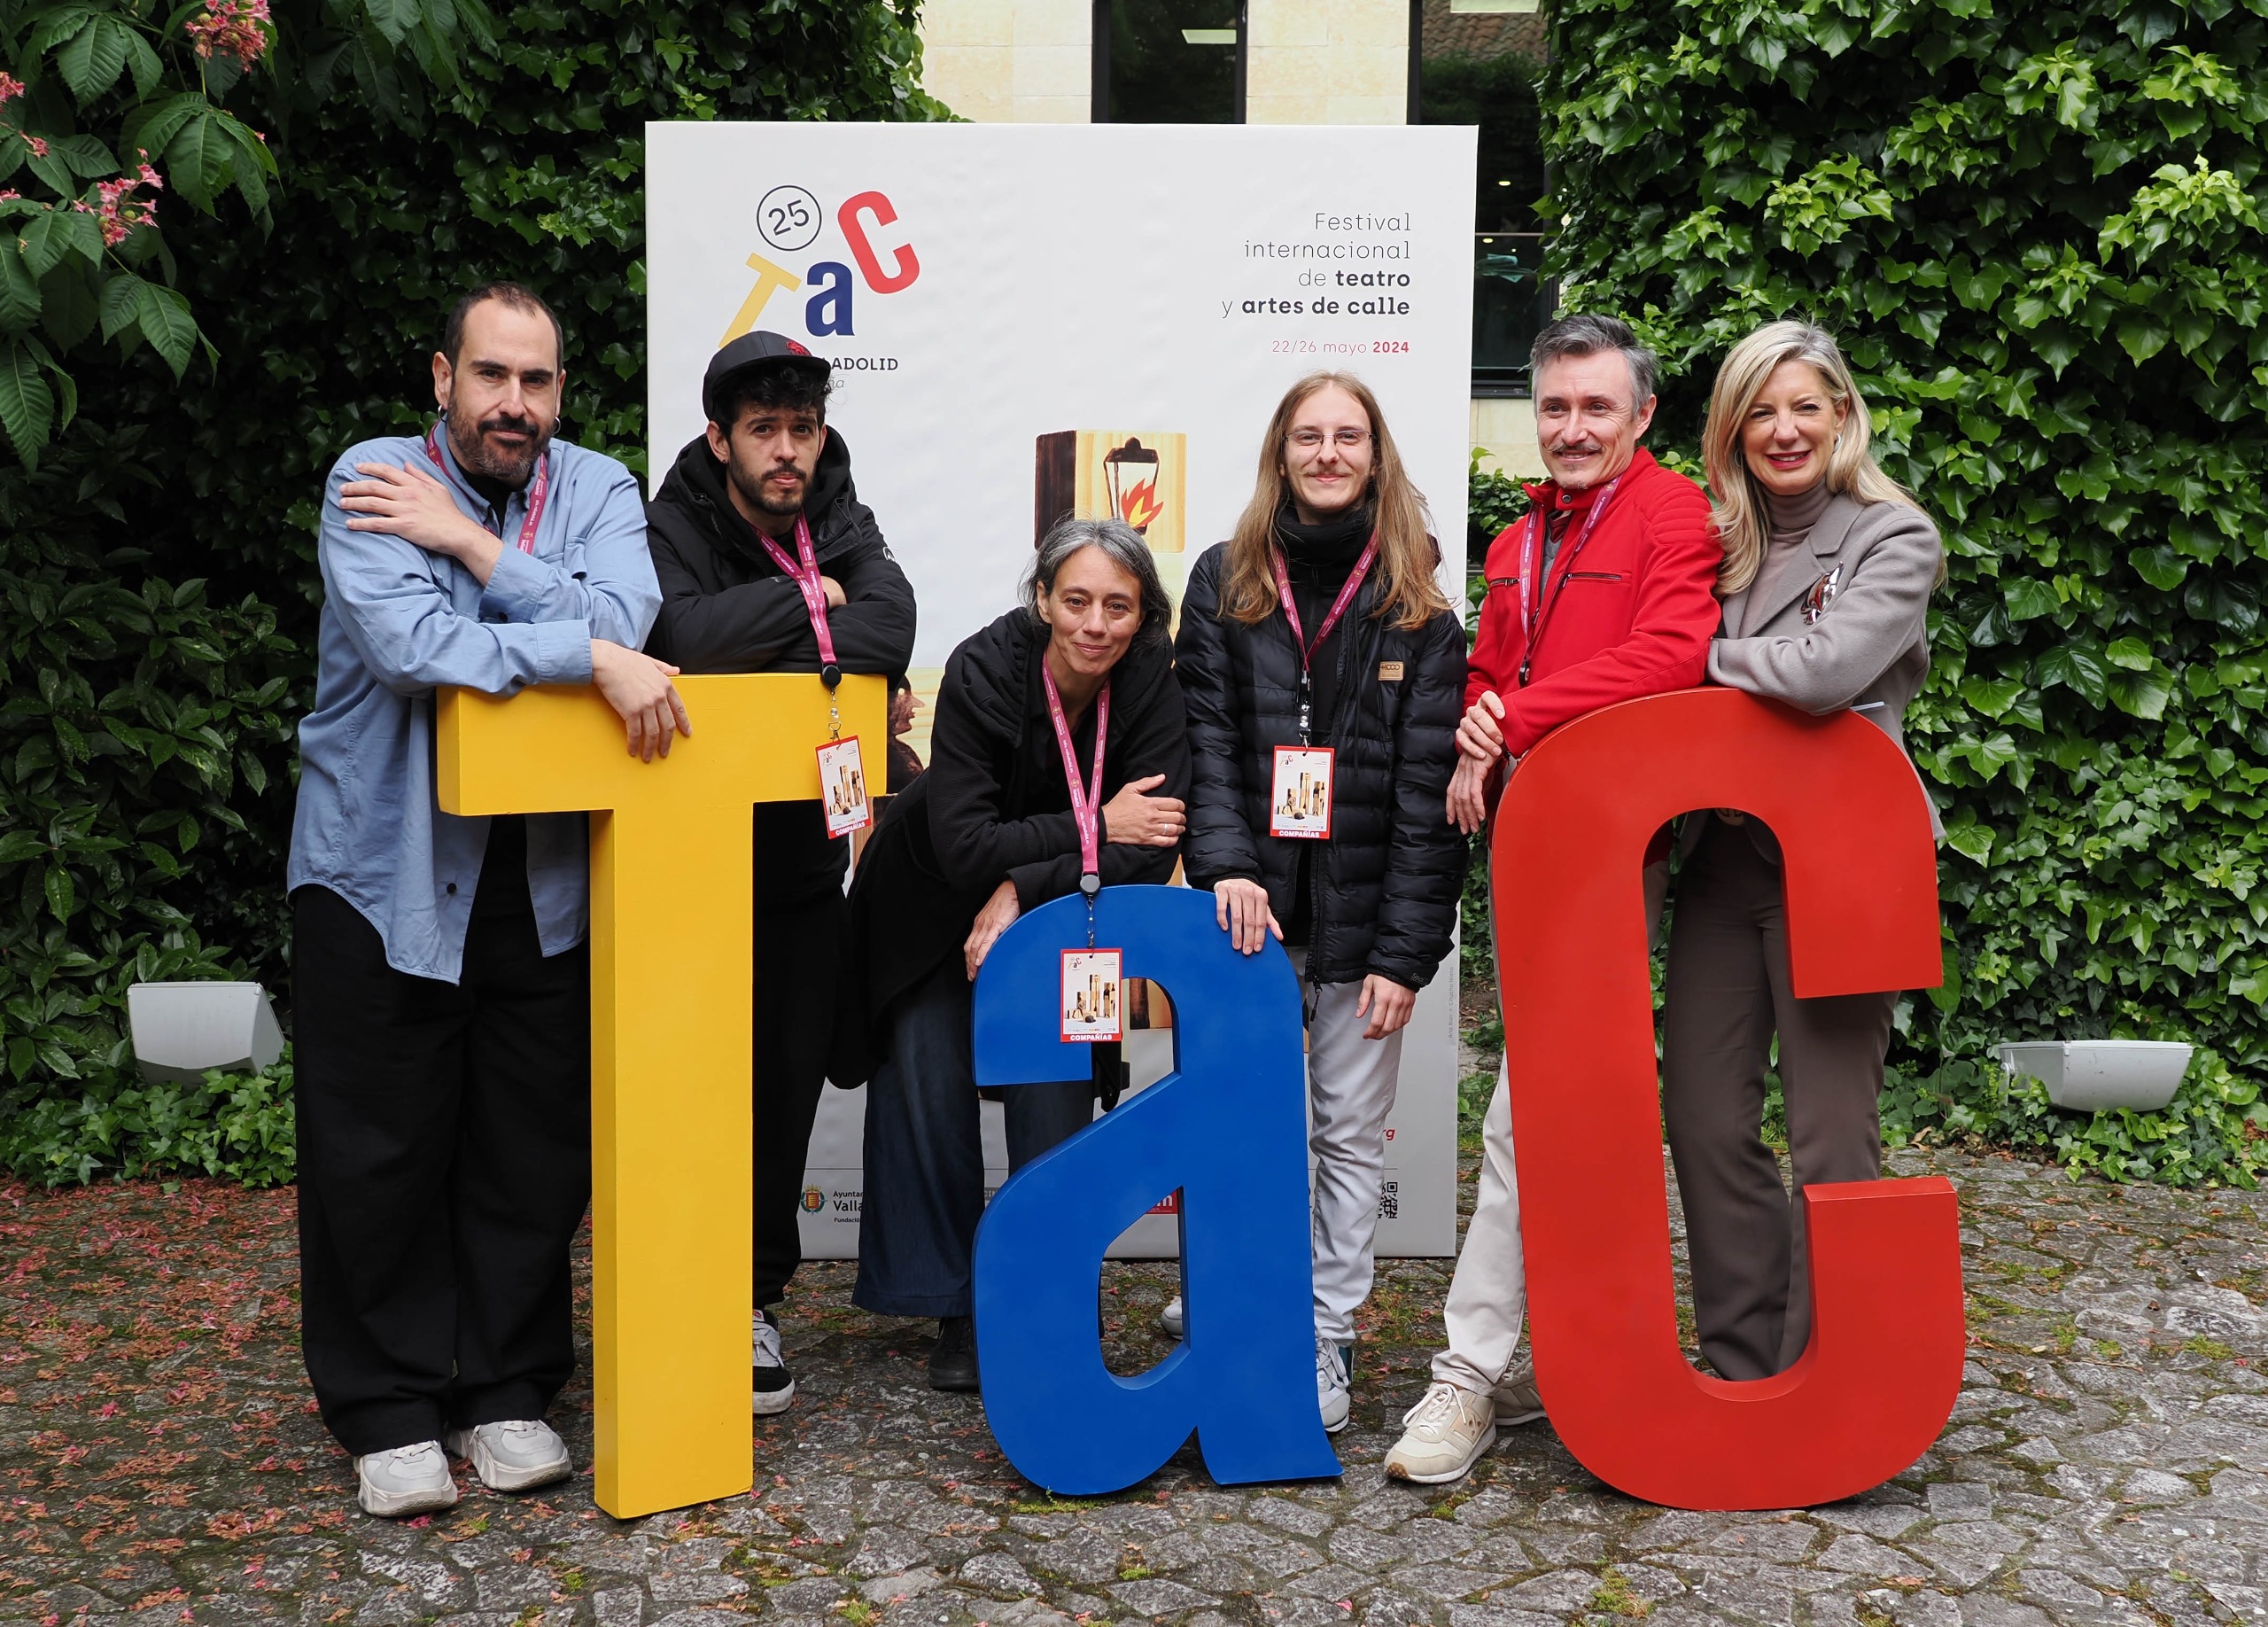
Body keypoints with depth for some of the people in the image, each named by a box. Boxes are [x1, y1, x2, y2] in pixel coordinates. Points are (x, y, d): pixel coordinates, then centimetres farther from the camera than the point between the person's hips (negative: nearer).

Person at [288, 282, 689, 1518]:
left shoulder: (598, 490, 3)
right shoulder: (371, 482, -6)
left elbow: (621, 616, -16)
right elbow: (407, 641, -23)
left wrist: (470, 543, -19)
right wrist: (590, 654, -26)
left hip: (542, 875, 3)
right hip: (385, 866, -2)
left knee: (533, 1141, 8)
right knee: (378, 1148, 4)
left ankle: (507, 1389, 24)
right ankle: (387, 1410, 20)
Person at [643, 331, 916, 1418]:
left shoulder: (842, 527, 4)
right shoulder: (674, 526, -9)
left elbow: (888, 627, -17)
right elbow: (688, 632, -31)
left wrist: (759, 653, -21)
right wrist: (806, 599, -18)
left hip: (805, 855, 4)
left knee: (790, 1076, 8)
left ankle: (755, 1300, 20)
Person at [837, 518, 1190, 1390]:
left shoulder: (1153, 687, -21)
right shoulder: (983, 671, -27)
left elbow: (1148, 853, -23)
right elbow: (962, 846, -28)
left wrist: (1024, 892, -29)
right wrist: (1094, 825, -27)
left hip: (1059, 917, 1)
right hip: (936, 908, -1)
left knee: (1057, 1097, -6)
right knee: (930, 1093, -3)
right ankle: (953, 1308, 11)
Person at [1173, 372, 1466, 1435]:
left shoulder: (1416, 606, 3)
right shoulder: (1225, 581, 8)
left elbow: (1427, 788, -2)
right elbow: (1204, 738, -1)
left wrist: (1405, 949, -9)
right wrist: (1225, 864, -17)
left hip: (1362, 910, 0)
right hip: (1255, 908, 1)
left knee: (1351, 1133, 7)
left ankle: (1326, 1340, 18)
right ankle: (1232, 1306, 20)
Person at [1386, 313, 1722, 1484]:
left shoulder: (1671, 515, -5)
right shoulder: (1519, 542, 20)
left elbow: (1668, 654, -19)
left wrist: (1517, 719, -17)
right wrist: (1475, 747, -1)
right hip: (1529, 841, 8)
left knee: (1527, 1112, -11)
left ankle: (1473, 1371, -5)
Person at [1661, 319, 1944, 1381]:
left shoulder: (1894, 539, -4)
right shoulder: (1723, 542, 13)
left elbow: (1825, 671, -21)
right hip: (1723, 859, 6)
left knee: (1830, 1135, 0)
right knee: (1703, 1117, 7)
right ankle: (1740, 1370, 22)